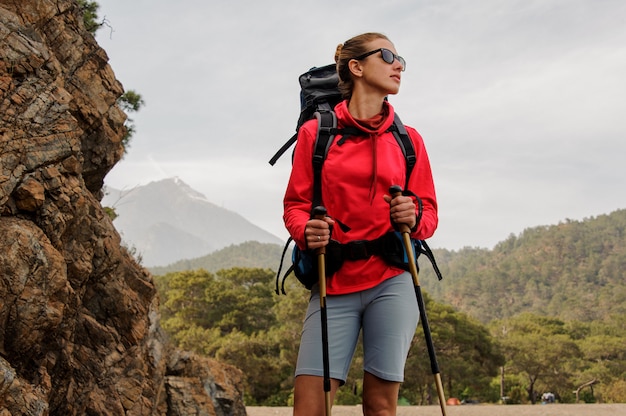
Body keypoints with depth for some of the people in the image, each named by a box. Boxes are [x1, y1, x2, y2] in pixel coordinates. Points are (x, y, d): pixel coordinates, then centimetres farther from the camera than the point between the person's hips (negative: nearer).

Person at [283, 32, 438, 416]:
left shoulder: (408, 139, 10)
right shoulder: (316, 132, 6)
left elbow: (429, 213, 13)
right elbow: (295, 204, 7)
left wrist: (414, 218, -10)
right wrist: (306, 232, -14)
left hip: (391, 282, 1)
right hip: (333, 286, -1)